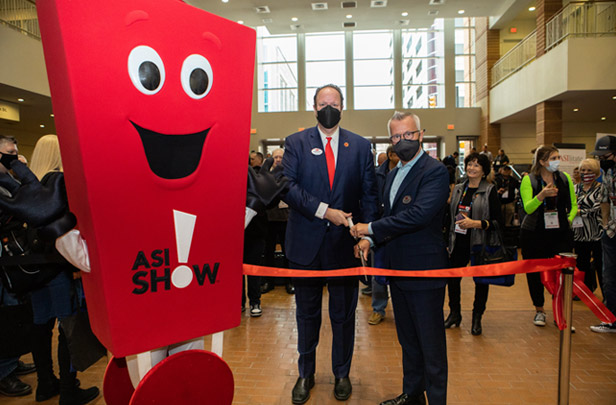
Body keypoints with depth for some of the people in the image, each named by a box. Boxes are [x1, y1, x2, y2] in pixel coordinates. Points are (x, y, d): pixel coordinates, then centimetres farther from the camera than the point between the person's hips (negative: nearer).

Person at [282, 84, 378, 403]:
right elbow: (288, 187, -9)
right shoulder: (295, 143, 3)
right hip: (306, 243, 0)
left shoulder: (360, 146, 6)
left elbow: (369, 193, 3)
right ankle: (306, 374, 34)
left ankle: (342, 374, 34)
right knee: (307, 314, 14)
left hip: (344, 243, 1)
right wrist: (324, 210, -19)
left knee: (344, 314, 13)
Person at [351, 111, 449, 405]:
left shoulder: (435, 171, -14)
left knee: (431, 343, 4)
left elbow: (418, 215, -27)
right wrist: (370, 239, 0)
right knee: (408, 339, 21)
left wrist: (370, 228, -20)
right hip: (398, 269, 9)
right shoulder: (393, 175, 13)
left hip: (424, 269, -8)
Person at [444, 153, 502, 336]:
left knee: (481, 280, 8)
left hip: (481, 244, -3)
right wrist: (448, 241, 12)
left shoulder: (490, 190, -5)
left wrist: (475, 223, -22)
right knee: (452, 277, 5)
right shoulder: (458, 189, 9)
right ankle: (454, 312, 26)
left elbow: (498, 221, -9)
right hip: (459, 243, 4)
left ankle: (477, 317, 26)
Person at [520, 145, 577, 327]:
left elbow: (573, 204, 16)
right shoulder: (529, 180, -5)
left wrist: (569, 219, 0)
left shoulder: (565, 178, 7)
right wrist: (541, 196, -31)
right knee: (535, 272, 7)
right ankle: (539, 310, 24)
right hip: (534, 234, -2)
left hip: (561, 233, 3)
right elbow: (528, 208, -15)